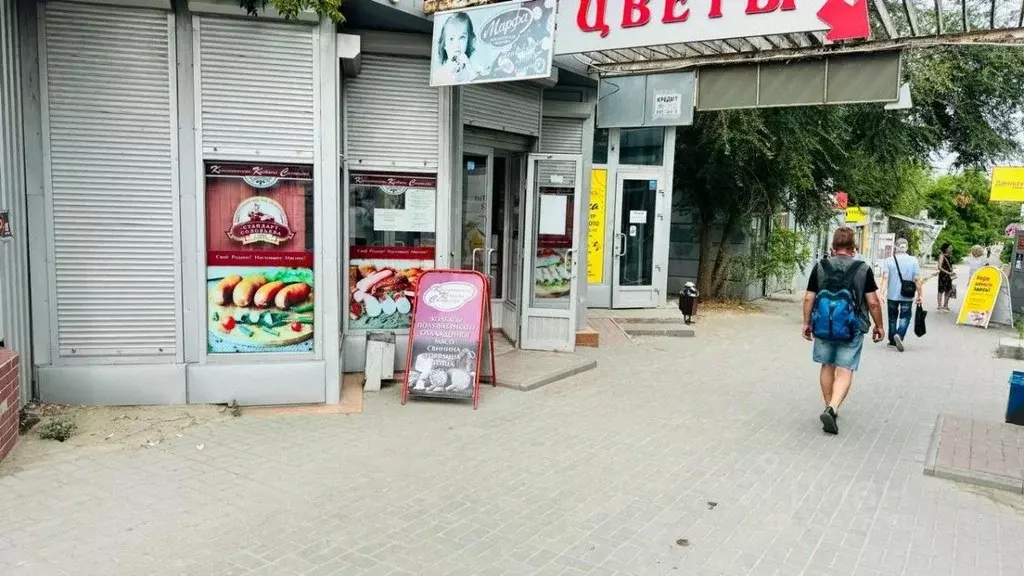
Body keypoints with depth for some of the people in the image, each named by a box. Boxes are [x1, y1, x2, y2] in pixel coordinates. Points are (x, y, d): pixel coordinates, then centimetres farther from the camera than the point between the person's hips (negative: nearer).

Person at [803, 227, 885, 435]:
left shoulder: (820, 267, 0)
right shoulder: (863, 269, -5)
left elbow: (809, 298, 0)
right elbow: (873, 303, -5)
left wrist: (806, 323, 11)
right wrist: (879, 326, 9)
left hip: (823, 326, 2)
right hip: (851, 329, -2)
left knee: (827, 367, 17)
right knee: (845, 371, 0)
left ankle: (830, 408, 27)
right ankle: (832, 409, -17)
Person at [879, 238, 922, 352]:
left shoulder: (889, 260, -4)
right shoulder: (913, 261, -4)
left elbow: (885, 277, -11)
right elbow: (917, 279, -5)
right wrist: (919, 294, 2)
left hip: (892, 295, 1)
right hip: (907, 296, -1)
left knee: (892, 317, 14)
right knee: (905, 317, 7)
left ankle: (892, 340, 21)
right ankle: (899, 335, -17)